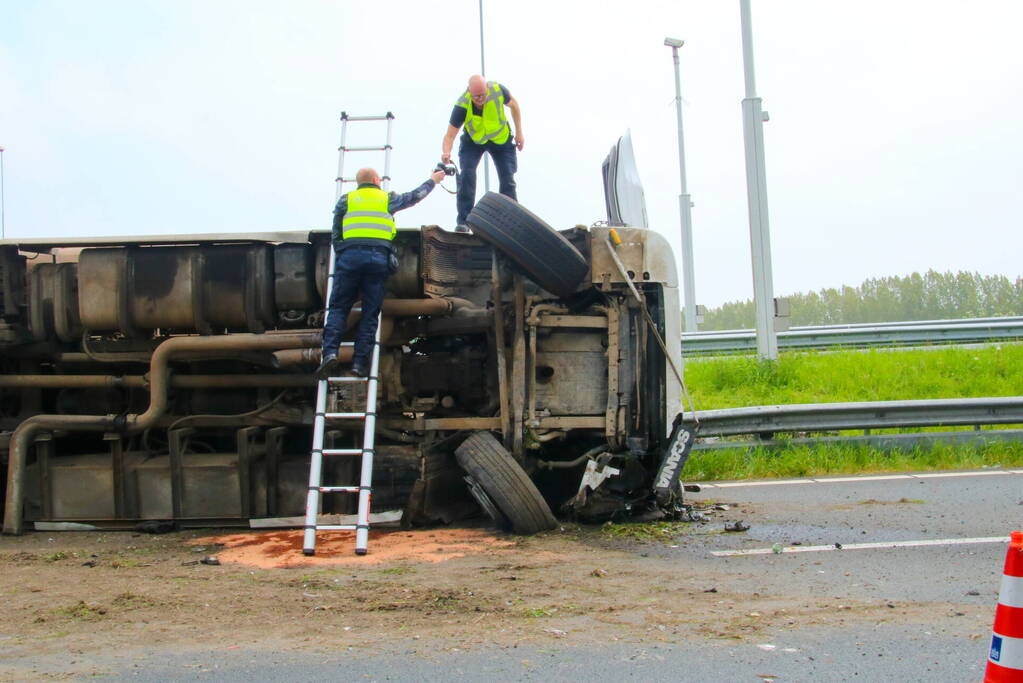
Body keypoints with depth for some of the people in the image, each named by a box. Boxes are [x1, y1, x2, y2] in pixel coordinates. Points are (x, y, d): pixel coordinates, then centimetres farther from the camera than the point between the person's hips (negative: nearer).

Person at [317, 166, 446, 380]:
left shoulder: (346, 200, 18)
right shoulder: (388, 199, 19)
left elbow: (336, 236, 16)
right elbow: (415, 196, 34)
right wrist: (433, 180, 49)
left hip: (350, 255, 0)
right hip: (379, 256, 0)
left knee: (338, 308, 2)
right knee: (370, 313, 3)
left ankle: (330, 353, -18)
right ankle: (360, 363, -4)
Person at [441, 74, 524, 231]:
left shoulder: (497, 90, -30)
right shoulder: (462, 106, -32)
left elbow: (513, 105, -7)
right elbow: (450, 135, -32)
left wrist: (519, 133, -6)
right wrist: (446, 152, -53)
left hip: (501, 139, 1)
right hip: (473, 141, -1)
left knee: (508, 180, -3)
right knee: (467, 174, -20)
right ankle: (463, 221, -14)